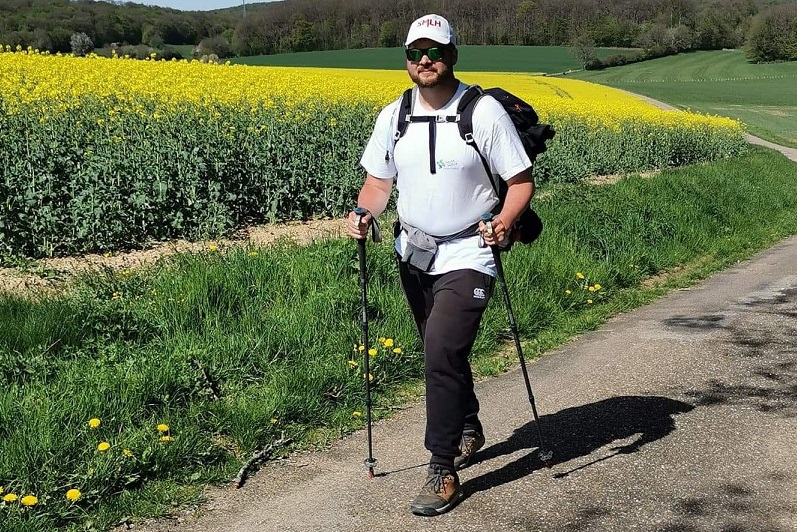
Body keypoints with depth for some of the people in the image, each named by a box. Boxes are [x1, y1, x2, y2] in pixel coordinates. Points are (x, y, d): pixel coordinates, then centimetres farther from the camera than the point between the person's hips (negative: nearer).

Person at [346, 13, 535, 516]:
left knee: (442, 352, -18)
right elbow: (378, 181, 9)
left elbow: (522, 180, -9)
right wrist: (364, 213, -12)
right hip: (415, 254, 6)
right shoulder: (393, 116, 1)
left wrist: (505, 221, -27)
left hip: (467, 256, -6)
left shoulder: (485, 112, -12)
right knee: (442, 352, 19)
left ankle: (443, 471, -6)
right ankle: (469, 429, 45)